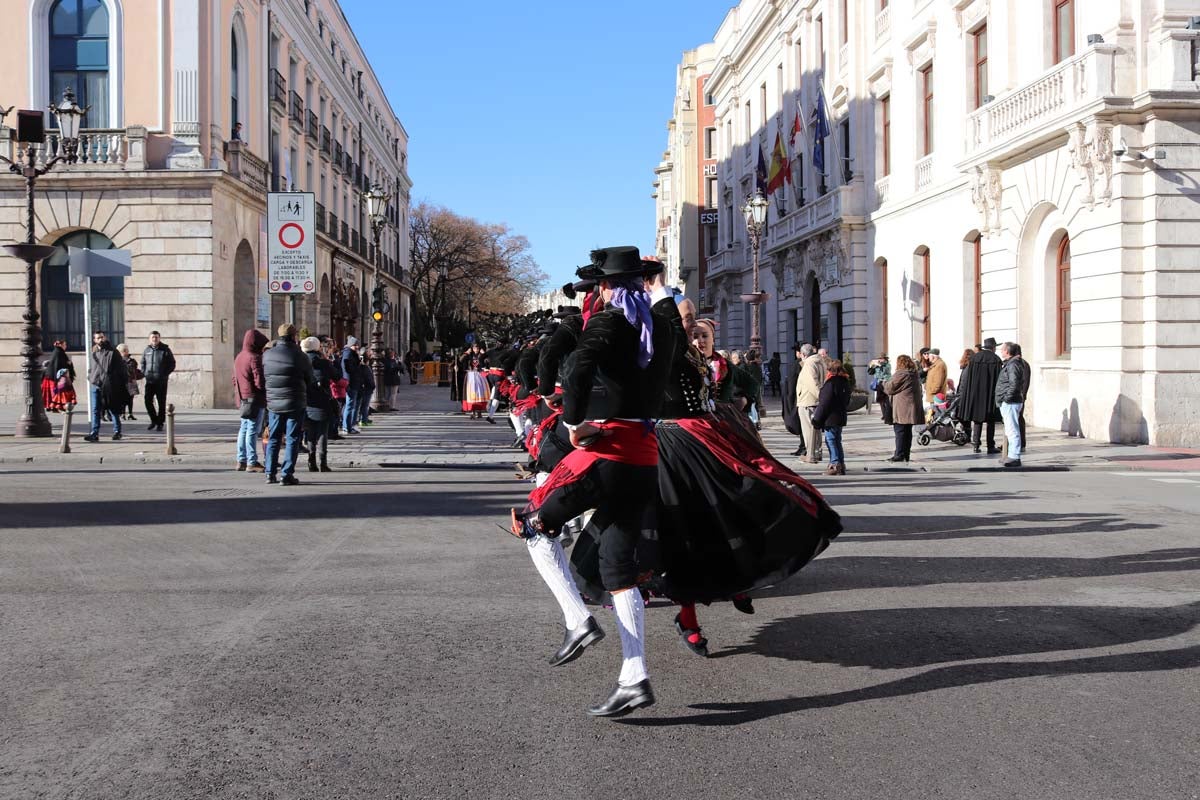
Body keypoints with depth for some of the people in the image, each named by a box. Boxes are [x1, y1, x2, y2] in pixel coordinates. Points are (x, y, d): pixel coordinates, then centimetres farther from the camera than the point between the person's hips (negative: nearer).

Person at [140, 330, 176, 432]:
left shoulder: (165, 350, -2)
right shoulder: (146, 350, 8)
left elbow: (172, 364, 0)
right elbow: (143, 363, 20)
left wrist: (165, 374, -8)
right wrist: (144, 373, 5)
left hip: (161, 382, -3)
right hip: (149, 381, 3)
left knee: (161, 403, 1)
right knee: (148, 401, -1)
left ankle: (160, 423, 10)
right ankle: (154, 420, 17)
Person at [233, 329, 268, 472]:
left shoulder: (238, 357, 12)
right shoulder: (255, 358, -17)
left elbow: (235, 379, 19)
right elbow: (260, 382, -21)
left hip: (243, 399, 9)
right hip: (255, 398, -9)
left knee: (244, 429, 15)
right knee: (253, 430, -6)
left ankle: (241, 461, 20)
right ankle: (251, 463, -4)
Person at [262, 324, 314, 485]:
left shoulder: (267, 355, 0)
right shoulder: (299, 356, -11)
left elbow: (262, 377, 7)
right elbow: (309, 379, -2)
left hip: (273, 403, 4)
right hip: (295, 404, -4)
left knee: (273, 439, 14)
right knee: (292, 439, 2)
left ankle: (270, 473, 15)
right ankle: (287, 474, -1)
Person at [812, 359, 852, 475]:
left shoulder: (831, 382, -17)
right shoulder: (845, 381, 9)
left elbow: (824, 402, -16)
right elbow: (847, 401, 18)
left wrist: (817, 419, -10)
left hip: (830, 418, -8)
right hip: (841, 417, 8)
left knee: (831, 440, -3)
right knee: (837, 441, 15)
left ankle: (835, 465, -5)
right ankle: (841, 464, 16)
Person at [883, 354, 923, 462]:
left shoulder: (901, 374, -13)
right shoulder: (914, 374, 16)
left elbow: (889, 388, -10)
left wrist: (884, 384, 12)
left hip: (902, 408, -9)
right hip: (912, 408, 9)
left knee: (900, 431, -6)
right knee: (908, 432, 12)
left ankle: (899, 455, -7)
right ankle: (906, 455, 16)